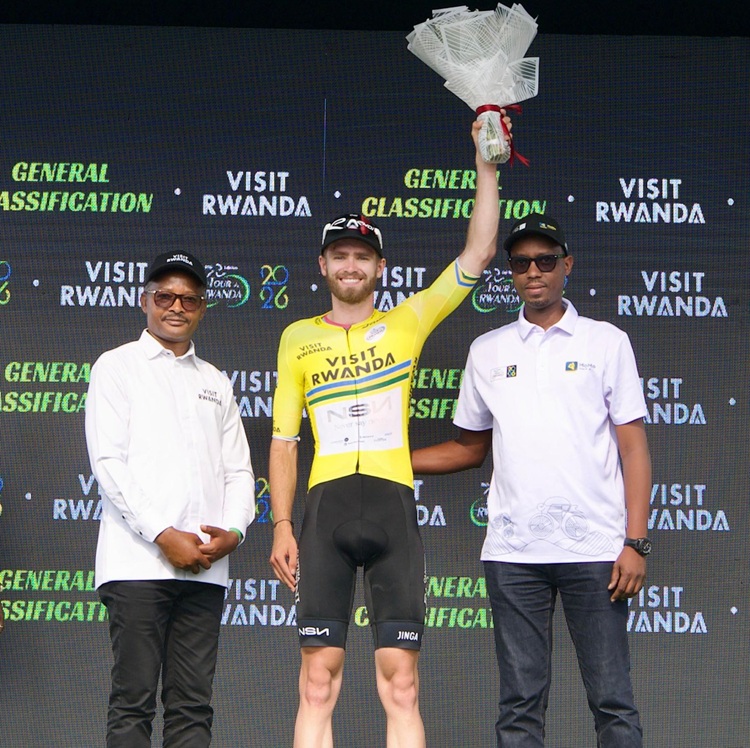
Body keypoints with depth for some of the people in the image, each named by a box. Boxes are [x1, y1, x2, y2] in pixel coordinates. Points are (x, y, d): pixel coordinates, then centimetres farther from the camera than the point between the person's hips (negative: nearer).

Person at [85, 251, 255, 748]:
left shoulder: (215, 382, 22)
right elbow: (108, 463, -5)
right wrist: (165, 536, -13)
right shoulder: (117, 366, 6)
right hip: (138, 561, -5)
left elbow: (238, 469, 18)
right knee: (133, 700, -7)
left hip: (205, 566, 5)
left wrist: (233, 530, -3)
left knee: (193, 705, 2)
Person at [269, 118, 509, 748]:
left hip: (393, 507, 0)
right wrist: (281, 528, 5)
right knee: (318, 677, -4)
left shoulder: (407, 323, 13)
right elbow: (284, 439, 14)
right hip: (326, 508, 0)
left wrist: (486, 167, 3)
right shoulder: (298, 338, 16)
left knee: (400, 679, -4)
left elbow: (477, 255, 8)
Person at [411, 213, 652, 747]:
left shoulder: (607, 342, 6)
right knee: (520, 702, 2)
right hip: (512, 549, 2)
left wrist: (635, 542, -6)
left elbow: (633, 446, 3)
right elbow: (470, 447, 22)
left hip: (594, 547, -2)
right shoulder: (488, 351, 14)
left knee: (612, 700, -4)